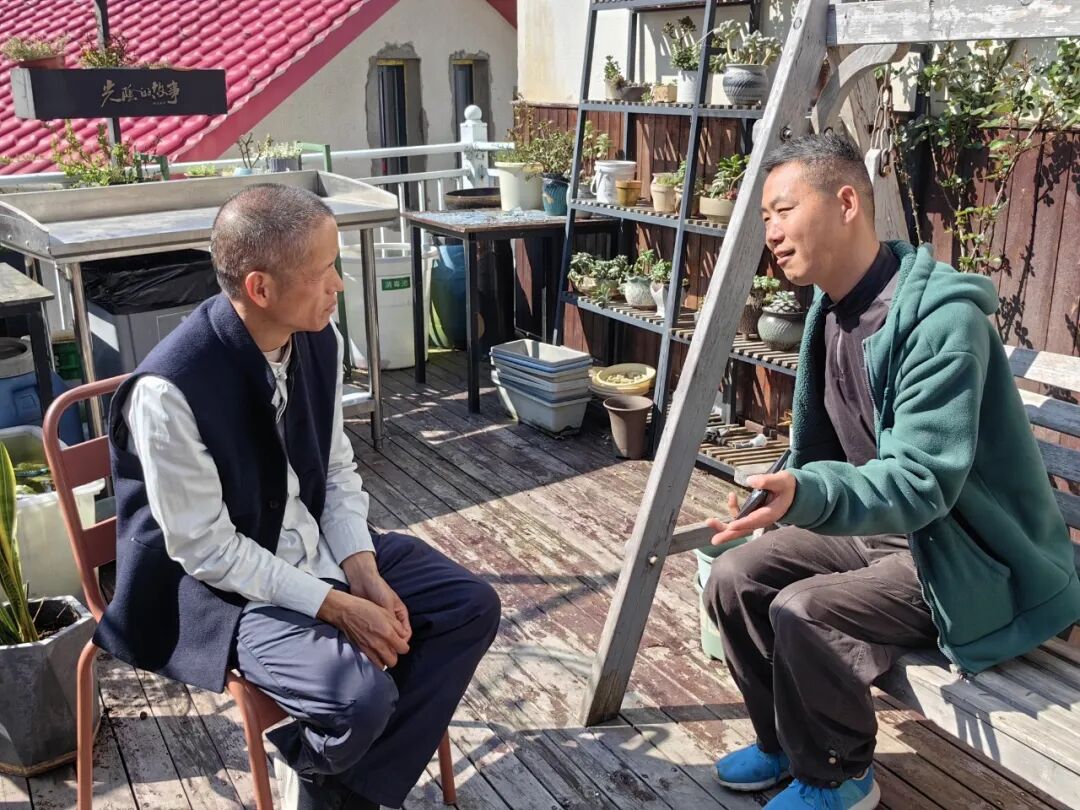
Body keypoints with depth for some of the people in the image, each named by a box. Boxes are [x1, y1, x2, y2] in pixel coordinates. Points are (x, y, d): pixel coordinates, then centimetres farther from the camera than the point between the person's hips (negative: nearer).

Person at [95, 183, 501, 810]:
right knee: (361, 695, -28)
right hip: (224, 582, -7)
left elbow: (337, 470, 5)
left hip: (320, 547, 8)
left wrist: (363, 572, -10)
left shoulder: (321, 341, -7)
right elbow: (206, 548, -21)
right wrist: (335, 606, -21)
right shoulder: (168, 391, -28)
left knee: (472, 606, -1)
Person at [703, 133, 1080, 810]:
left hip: (968, 558, -8)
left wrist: (806, 496, -47)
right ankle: (785, 743, 18)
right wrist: (780, 499, 11)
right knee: (735, 578, -5)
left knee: (803, 613, -26)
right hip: (879, 527, 8)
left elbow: (921, 481, -33)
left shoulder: (943, 321, -26)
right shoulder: (832, 308, 1)